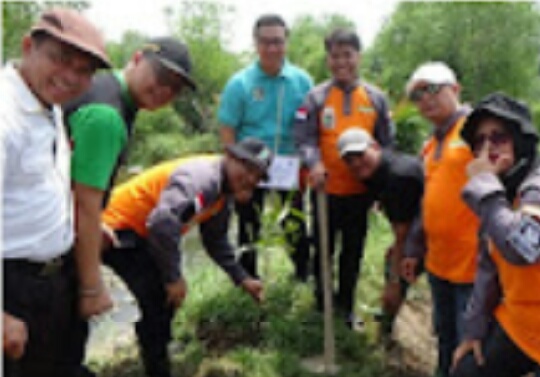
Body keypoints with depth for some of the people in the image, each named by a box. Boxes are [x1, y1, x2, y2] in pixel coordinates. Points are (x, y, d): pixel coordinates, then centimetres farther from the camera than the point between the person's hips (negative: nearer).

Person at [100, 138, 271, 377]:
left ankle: (158, 357, 38)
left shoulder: (223, 190, 4)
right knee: (156, 301, -13)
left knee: (168, 295, 18)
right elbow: (162, 223, -42)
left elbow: (216, 240, 16)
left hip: (140, 232, 10)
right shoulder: (201, 178, -29)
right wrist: (173, 277, -31)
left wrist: (241, 278, 11)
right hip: (116, 228, -10)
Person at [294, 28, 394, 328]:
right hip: (327, 189, -1)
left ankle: (346, 305, 33)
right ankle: (321, 300, 37)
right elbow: (304, 138, -10)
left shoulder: (375, 98, 1)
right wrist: (314, 163, -29)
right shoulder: (317, 97, -6)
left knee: (353, 250, 14)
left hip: (360, 190, 2)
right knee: (323, 248, 14)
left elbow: (386, 142, 5)